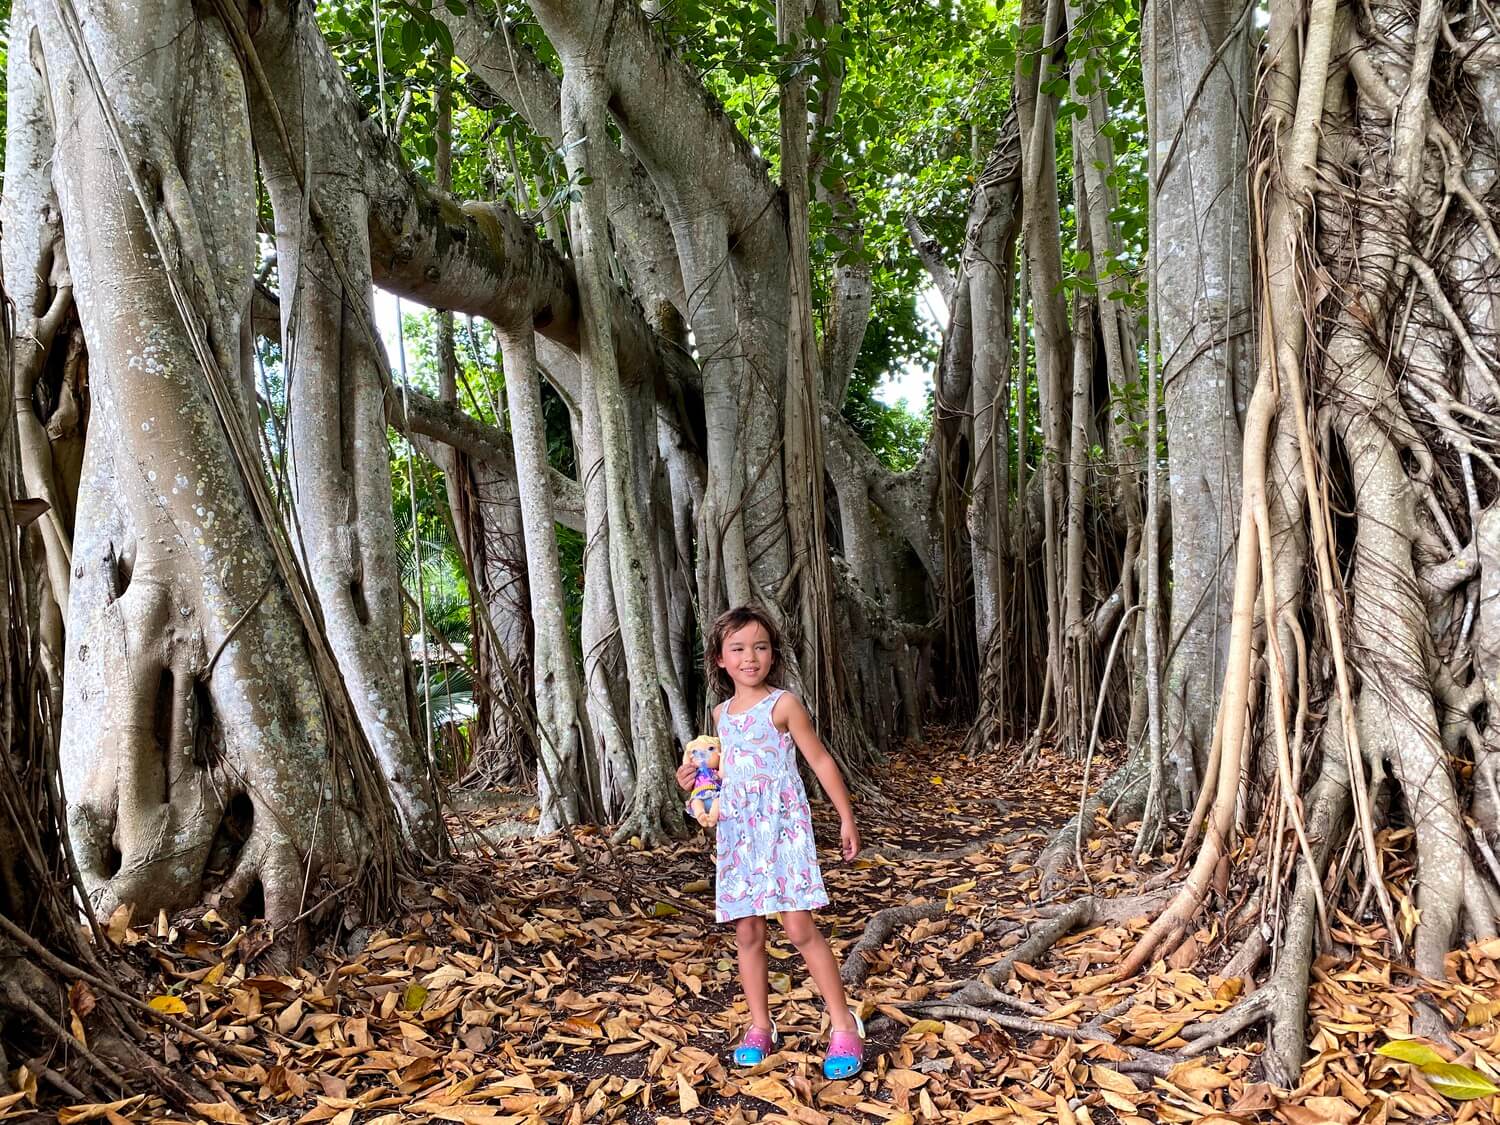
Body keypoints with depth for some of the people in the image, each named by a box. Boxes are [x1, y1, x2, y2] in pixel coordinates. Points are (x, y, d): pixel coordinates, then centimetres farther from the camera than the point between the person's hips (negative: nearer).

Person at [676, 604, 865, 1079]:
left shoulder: (783, 705, -6)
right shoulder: (722, 713, 11)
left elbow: (821, 760, -4)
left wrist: (846, 818, -5)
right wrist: (697, 778, 5)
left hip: (781, 826, -5)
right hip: (737, 830, 6)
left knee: (799, 927, -8)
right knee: (747, 932, 8)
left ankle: (843, 1023, 5)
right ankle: (760, 1026, 22)